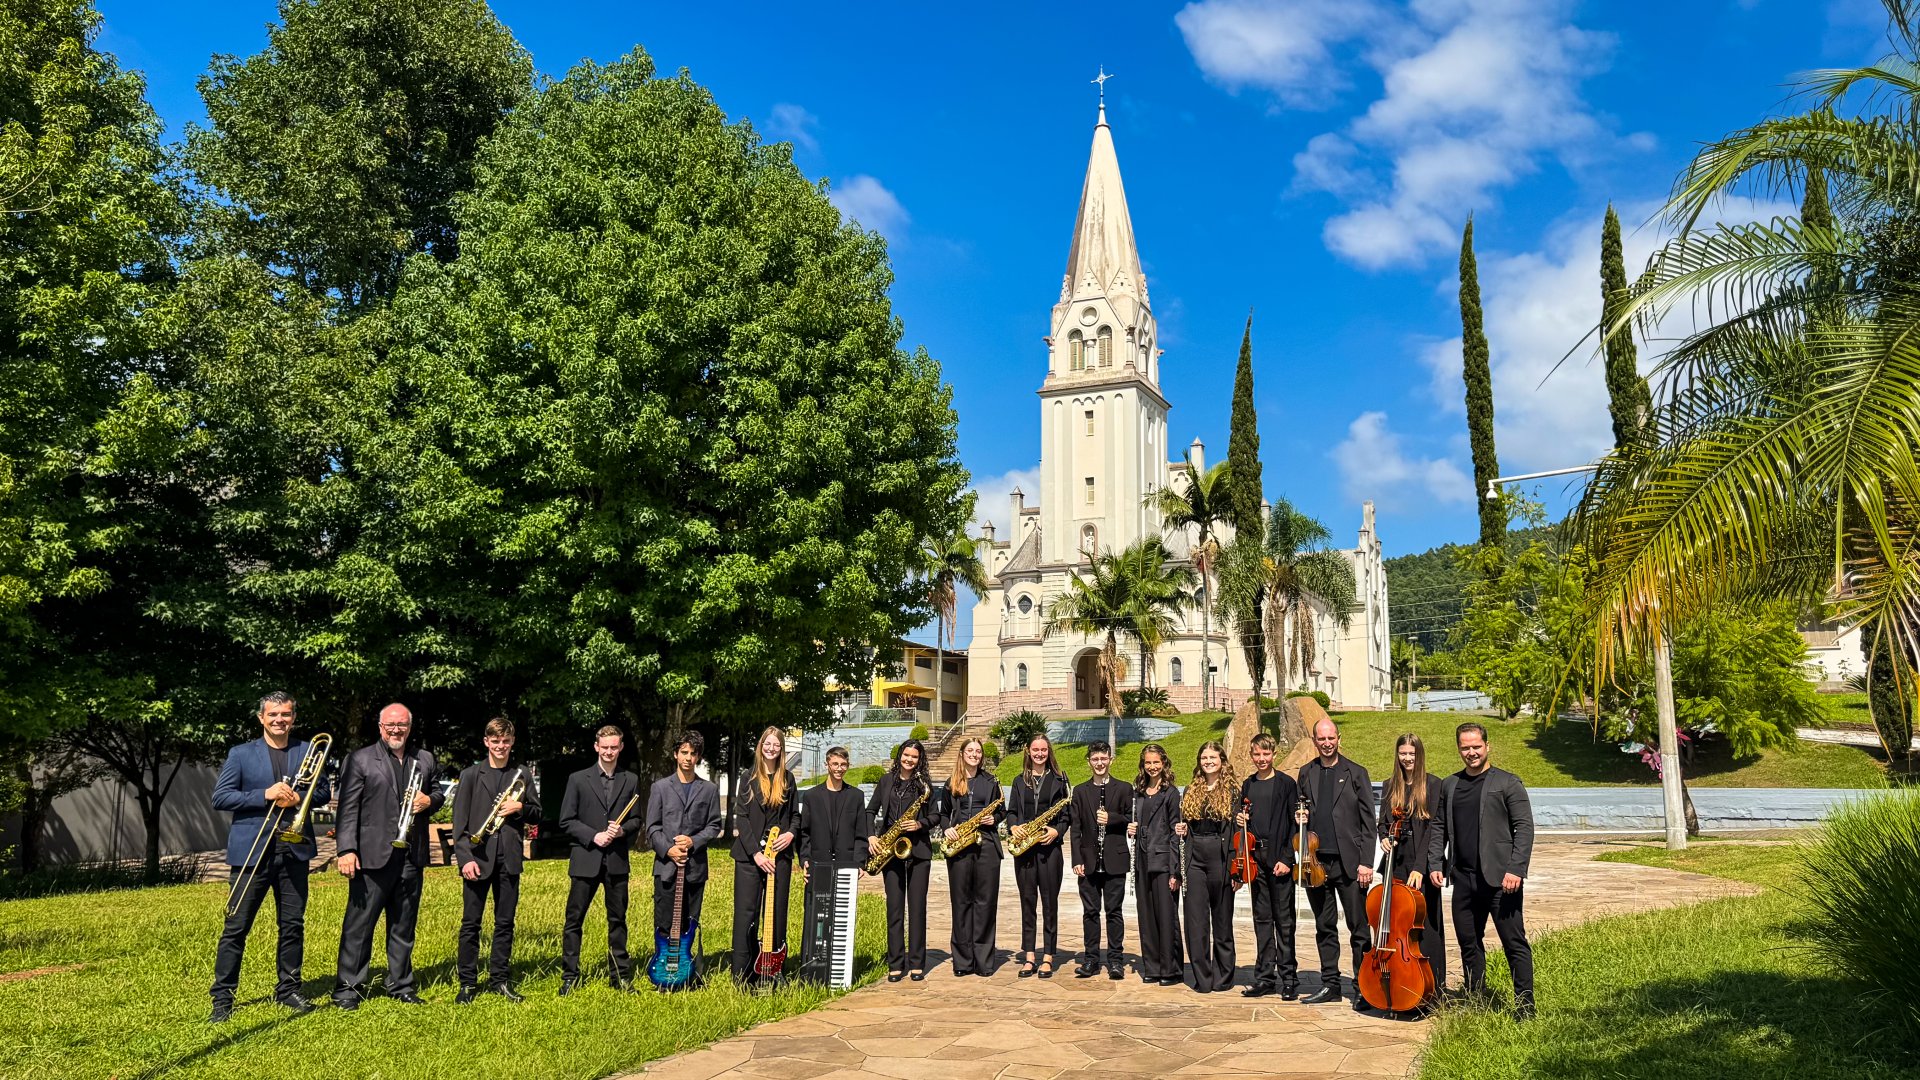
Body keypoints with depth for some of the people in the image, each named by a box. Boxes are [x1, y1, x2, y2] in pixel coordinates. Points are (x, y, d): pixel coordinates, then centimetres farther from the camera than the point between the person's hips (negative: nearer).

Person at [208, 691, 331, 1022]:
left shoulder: (308, 751, 9)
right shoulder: (240, 754, 3)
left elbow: (324, 792, 9)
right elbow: (219, 797, -4)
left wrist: (298, 798, -11)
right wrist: (264, 795, -16)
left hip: (294, 850, 2)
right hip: (251, 851, -2)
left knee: (293, 925, 8)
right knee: (236, 927, 1)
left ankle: (289, 989, 19)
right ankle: (222, 998, 10)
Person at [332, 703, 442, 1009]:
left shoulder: (425, 760, 13)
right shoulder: (359, 760, -1)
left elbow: (438, 792, 22)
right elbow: (348, 809, -6)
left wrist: (429, 801, -2)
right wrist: (347, 849, -14)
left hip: (411, 856, 4)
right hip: (372, 855, -4)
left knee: (404, 926, 12)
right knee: (359, 924, 2)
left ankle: (400, 985, 22)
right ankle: (348, 988, 12)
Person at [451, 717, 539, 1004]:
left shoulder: (522, 775, 9)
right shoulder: (470, 774, 2)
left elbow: (536, 812, 13)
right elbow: (459, 820, -2)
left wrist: (521, 807, -9)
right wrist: (464, 858, -10)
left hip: (509, 858, 2)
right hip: (477, 856, -2)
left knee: (505, 922, 8)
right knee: (470, 923, 3)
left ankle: (500, 979, 18)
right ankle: (468, 983, 12)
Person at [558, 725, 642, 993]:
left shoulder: (631, 780, 8)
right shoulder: (578, 779, 2)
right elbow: (566, 821, -1)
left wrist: (622, 831, -9)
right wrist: (593, 836, -12)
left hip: (617, 860, 2)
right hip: (585, 860, -1)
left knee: (618, 920, 8)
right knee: (574, 919, 4)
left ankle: (621, 976, 18)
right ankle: (569, 977, 15)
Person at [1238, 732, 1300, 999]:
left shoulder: (1286, 784, -3)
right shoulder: (1247, 786, 13)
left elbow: (1294, 824, -7)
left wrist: (1287, 858, -13)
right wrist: (1240, 821, -1)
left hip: (1280, 859, -5)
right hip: (1256, 858, 5)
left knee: (1284, 920, -1)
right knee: (1262, 919, 9)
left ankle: (1289, 979, 6)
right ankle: (1265, 978, 14)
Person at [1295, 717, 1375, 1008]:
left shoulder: (1355, 773, 0)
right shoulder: (1306, 774, 11)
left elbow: (1367, 821, -2)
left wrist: (1366, 862, -9)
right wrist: (1300, 818, -2)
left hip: (1348, 862, -4)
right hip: (1316, 862, 4)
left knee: (1359, 928, 0)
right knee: (1324, 928, 11)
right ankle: (1330, 984, 20)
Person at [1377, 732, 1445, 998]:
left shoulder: (1433, 786, -4)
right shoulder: (1390, 787, 11)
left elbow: (1433, 829, -10)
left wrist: (1420, 866, -18)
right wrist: (1384, 838, -6)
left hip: (1422, 865, -4)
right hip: (1395, 865, 4)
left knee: (1425, 925, -1)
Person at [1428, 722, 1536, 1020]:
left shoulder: (1508, 783, -1)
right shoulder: (1448, 785, 14)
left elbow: (1524, 827, -6)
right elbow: (1438, 827, 17)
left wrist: (1516, 869, -15)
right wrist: (1435, 863, 5)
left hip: (1500, 878, -5)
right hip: (1463, 878, 5)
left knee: (1515, 943, -2)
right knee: (1468, 942, 12)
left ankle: (1525, 1006, 8)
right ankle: (1475, 1002, 23)